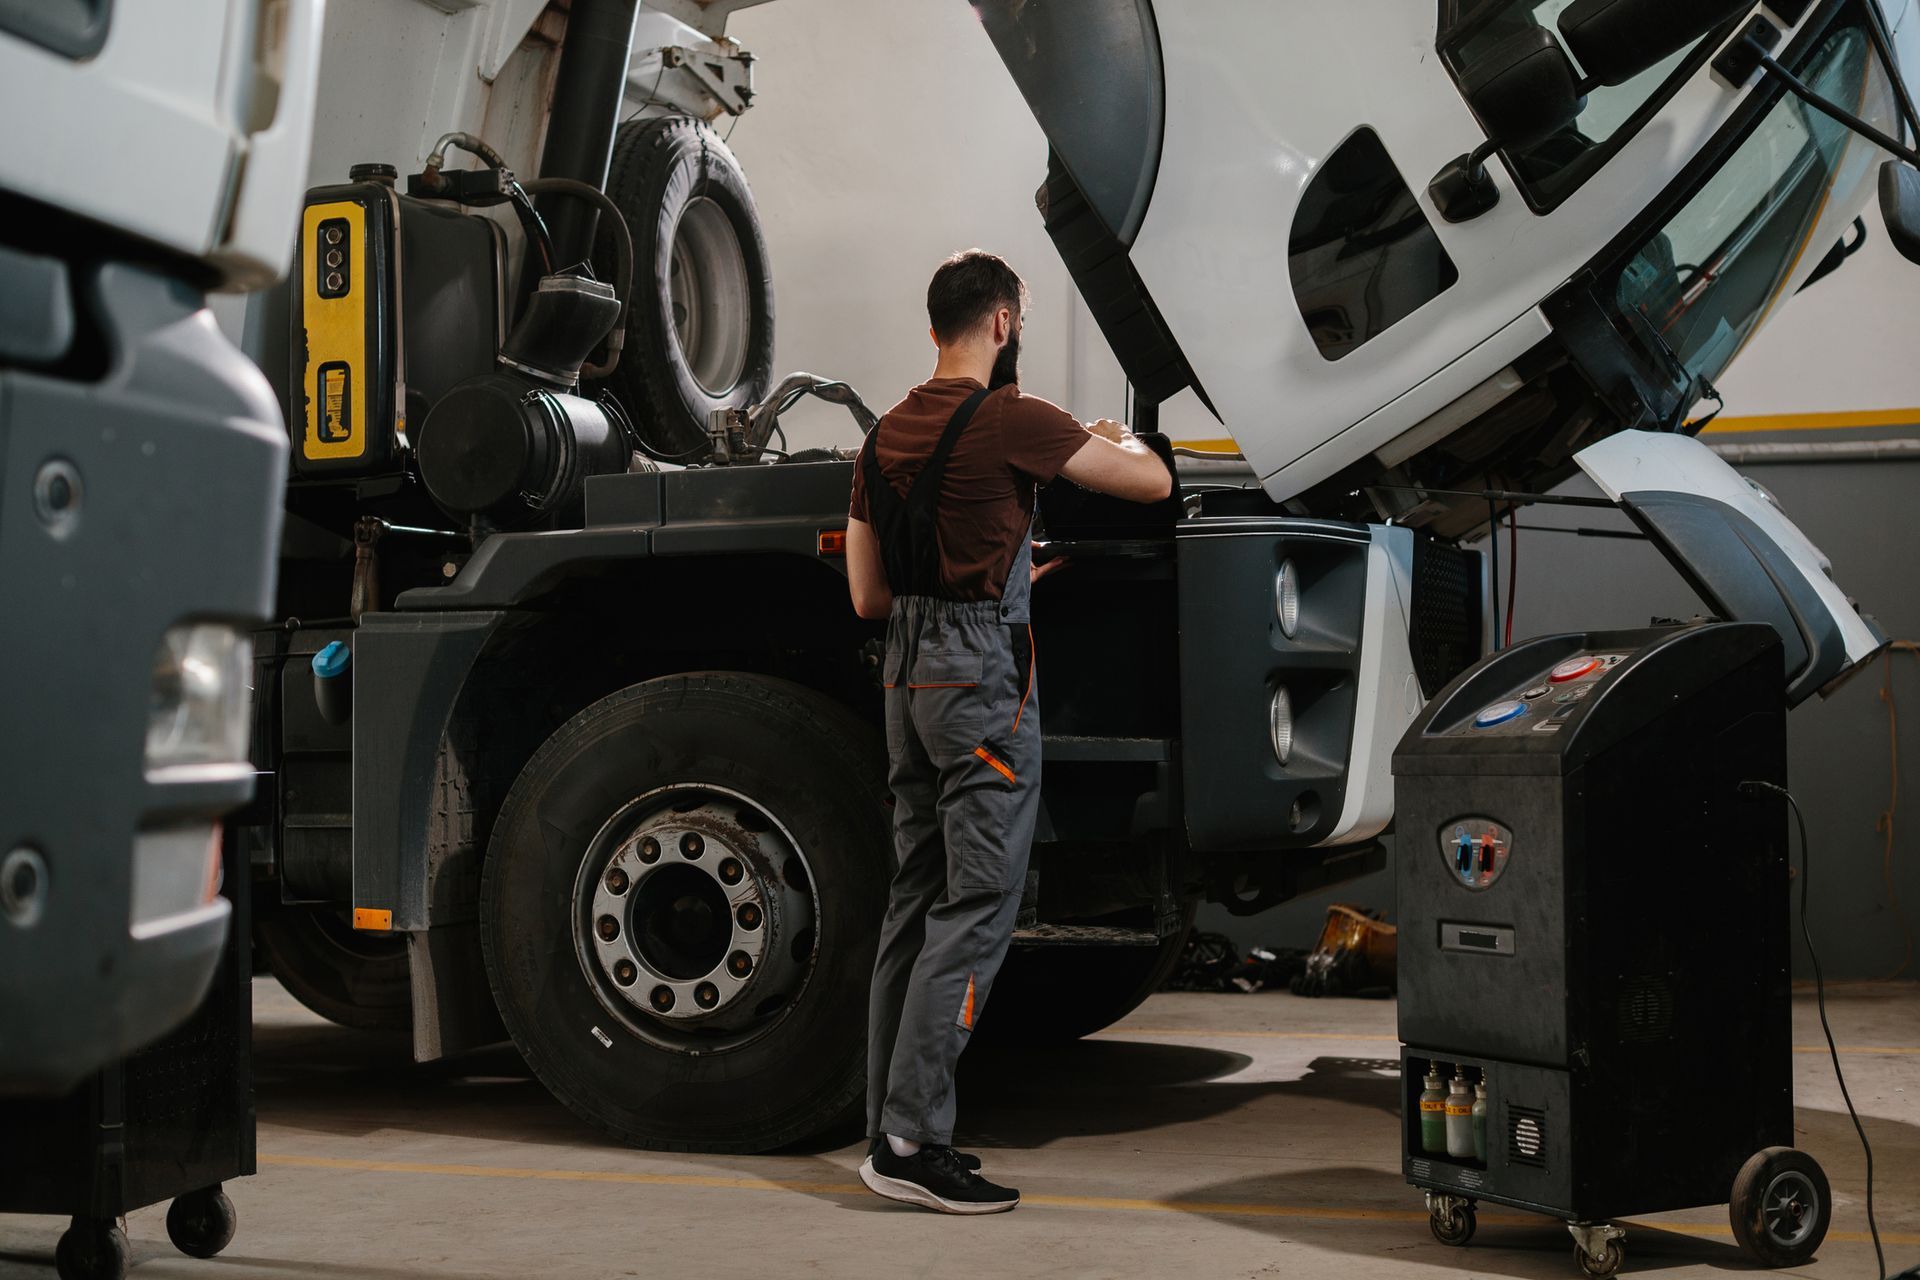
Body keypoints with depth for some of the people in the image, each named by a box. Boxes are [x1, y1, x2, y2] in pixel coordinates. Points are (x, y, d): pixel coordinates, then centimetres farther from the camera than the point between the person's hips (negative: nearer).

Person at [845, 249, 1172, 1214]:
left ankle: (889, 1129, 16)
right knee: (975, 908, -6)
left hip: (907, 673, 8)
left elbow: (867, 596, 16)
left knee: (916, 901, 12)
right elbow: (1154, 482, -4)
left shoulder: (887, 435, 13)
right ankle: (911, 1141, -7)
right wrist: (1112, 440, 19)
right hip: (983, 677, -8)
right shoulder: (1010, 420, -10)